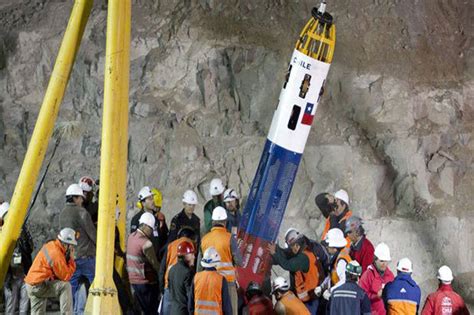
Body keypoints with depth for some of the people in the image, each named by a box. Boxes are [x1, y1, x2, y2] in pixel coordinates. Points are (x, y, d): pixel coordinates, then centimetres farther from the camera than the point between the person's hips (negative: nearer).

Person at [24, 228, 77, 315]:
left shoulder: (51, 245, 7)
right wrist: (71, 260, -8)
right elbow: (65, 276, -15)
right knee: (66, 286, -18)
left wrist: (69, 259, -1)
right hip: (38, 286, -10)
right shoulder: (56, 254, -21)